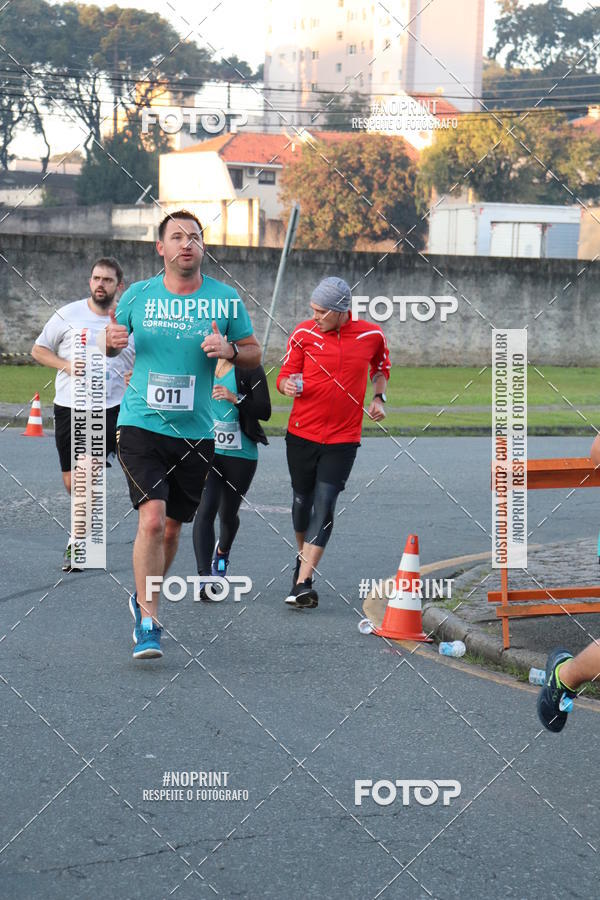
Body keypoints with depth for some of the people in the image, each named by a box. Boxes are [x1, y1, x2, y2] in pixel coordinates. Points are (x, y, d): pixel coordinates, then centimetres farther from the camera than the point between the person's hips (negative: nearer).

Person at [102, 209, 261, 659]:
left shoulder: (226, 299, 2)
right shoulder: (138, 295, 3)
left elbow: (254, 353, 9)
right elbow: (112, 344, 18)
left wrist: (229, 349, -12)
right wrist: (112, 340, -6)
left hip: (195, 433, 2)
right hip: (141, 424, -2)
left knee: (172, 527, 11)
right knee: (152, 519, -17)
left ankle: (144, 597, 38)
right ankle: (148, 623, -8)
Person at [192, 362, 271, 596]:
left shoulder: (250, 368, -6)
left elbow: (264, 411, -10)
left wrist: (235, 398, -24)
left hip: (241, 455, -1)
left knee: (228, 514, 14)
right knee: (205, 509, -17)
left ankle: (222, 552, 49)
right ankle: (205, 578, -19)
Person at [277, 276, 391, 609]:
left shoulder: (371, 335, -1)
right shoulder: (304, 333, -3)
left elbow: (381, 366, 20)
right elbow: (286, 375, 4)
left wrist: (379, 397, 5)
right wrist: (288, 385, -19)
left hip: (343, 440, -1)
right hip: (302, 433, 1)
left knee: (324, 504, -11)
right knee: (303, 500, 10)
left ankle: (303, 583, -16)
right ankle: (304, 557, 39)